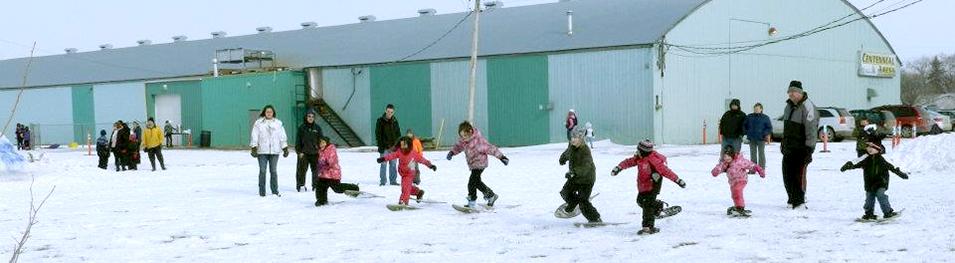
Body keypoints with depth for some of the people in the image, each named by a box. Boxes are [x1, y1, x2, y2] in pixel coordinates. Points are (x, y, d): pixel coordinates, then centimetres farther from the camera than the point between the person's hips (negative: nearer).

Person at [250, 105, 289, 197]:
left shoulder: (278, 123, 8)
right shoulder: (258, 123, 1)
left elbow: (282, 137, 11)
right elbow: (254, 137, 0)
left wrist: (285, 149, 8)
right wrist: (254, 149, -7)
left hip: (274, 151, 2)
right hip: (262, 151, -1)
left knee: (273, 171, 5)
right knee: (262, 171, 0)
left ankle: (275, 191, 12)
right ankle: (262, 191, 6)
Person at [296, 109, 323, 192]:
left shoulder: (317, 128, 7)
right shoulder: (301, 127, 2)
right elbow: (298, 141, 3)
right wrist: (299, 151, -4)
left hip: (315, 152, 2)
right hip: (304, 153, -2)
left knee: (316, 170, 3)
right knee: (302, 169, -4)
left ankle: (316, 185, 12)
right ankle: (300, 185, 4)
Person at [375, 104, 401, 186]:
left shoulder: (395, 121, 10)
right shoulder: (380, 121, -3)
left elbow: (398, 133, 15)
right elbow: (378, 134, -5)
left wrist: (398, 144, 6)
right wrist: (381, 145, -12)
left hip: (393, 146, 4)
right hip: (384, 147, -4)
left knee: (393, 164, 7)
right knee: (383, 164, -3)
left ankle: (393, 181, 13)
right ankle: (382, 181, 4)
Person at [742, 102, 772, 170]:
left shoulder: (765, 118, 0)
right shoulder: (749, 117, 7)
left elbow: (769, 128, 2)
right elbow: (744, 125, 18)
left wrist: (766, 134, -11)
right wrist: (746, 132, 5)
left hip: (761, 139, -3)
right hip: (752, 139, 3)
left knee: (761, 153, 1)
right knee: (753, 154, 9)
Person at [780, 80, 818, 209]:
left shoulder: (807, 107, -15)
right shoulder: (789, 105, 13)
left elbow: (811, 129, -20)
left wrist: (809, 148, -23)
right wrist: (783, 142, 24)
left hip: (801, 148, -8)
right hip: (789, 148, 9)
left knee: (799, 174, -8)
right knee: (787, 174, 10)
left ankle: (800, 202, -1)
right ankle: (792, 200, 21)